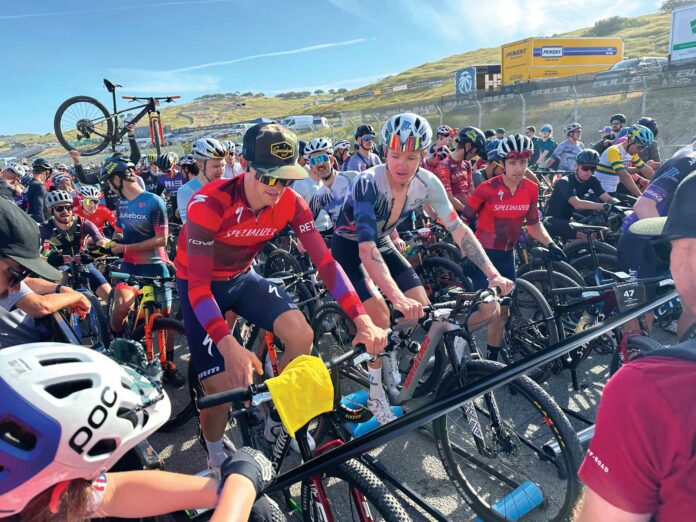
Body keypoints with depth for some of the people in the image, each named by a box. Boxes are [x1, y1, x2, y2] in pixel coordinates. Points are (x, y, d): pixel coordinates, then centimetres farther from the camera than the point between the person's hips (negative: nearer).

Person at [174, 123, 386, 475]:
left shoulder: (290, 203, -18)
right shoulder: (210, 203, -31)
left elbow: (325, 261, -20)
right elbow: (198, 284, -32)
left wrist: (362, 319, -31)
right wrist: (229, 346, -46)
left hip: (241, 277, 4)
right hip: (200, 285, -4)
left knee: (301, 335, -17)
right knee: (222, 388, -13)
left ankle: (277, 419, 10)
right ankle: (216, 458, 21)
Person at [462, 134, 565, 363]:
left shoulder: (531, 189, -2)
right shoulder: (487, 188, -16)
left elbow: (534, 223, 11)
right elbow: (464, 220, -11)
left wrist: (551, 244, -2)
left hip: (507, 255, 5)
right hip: (483, 253, -5)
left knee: (502, 312, 12)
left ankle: (492, 359, 28)